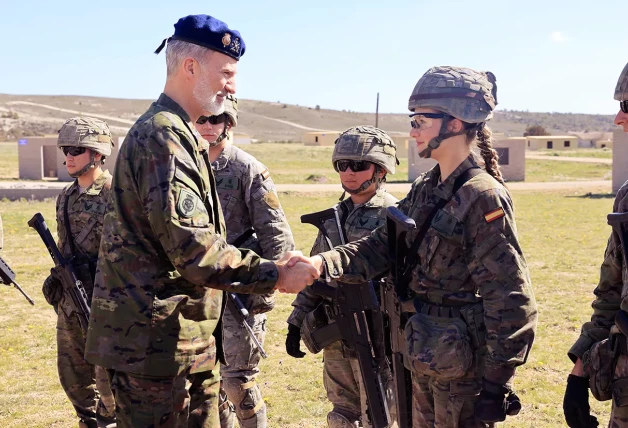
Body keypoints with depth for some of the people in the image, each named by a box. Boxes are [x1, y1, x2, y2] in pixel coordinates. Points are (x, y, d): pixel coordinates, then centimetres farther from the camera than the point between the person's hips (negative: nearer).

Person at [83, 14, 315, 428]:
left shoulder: (180, 135, 16)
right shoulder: (163, 136, -18)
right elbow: (194, 250, -25)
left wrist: (271, 266, 14)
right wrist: (274, 275, -16)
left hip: (190, 342, 10)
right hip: (157, 343, -10)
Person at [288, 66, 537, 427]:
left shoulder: (484, 198, -18)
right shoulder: (425, 191, 7)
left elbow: (510, 302, -19)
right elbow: (380, 248, 5)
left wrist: (497, 383, -18)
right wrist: (322, 263, -12)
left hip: (464, 369, -8)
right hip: (424, 361, 8)